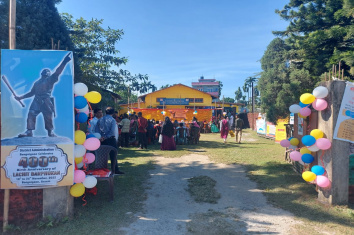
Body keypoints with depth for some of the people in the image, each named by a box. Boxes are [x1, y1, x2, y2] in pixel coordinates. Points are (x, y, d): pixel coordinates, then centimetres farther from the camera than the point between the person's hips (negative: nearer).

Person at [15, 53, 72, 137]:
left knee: (48, 118, 1)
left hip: (46, 102, -4)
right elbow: (31, 93, 29)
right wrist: (21, 97, 25)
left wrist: (64, 62, -24)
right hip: (37, 101, 4)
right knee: (31, 115, -10)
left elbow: (57, 72, -10)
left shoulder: (50, 80, 6)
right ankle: (29, 131, -8)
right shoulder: (37, 82, 23)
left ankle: (50, 132, 18)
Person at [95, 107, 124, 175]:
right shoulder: (112, 120, -6)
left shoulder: (100, 120, 8)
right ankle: (115, 170, 9)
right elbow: (112, 131, -17)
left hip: (103, 140, 4)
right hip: (111, 139, -4)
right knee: (113, 155, 4)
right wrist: (105, 137, -11)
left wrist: (100, 137, -5)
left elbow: (96, 130, 2)